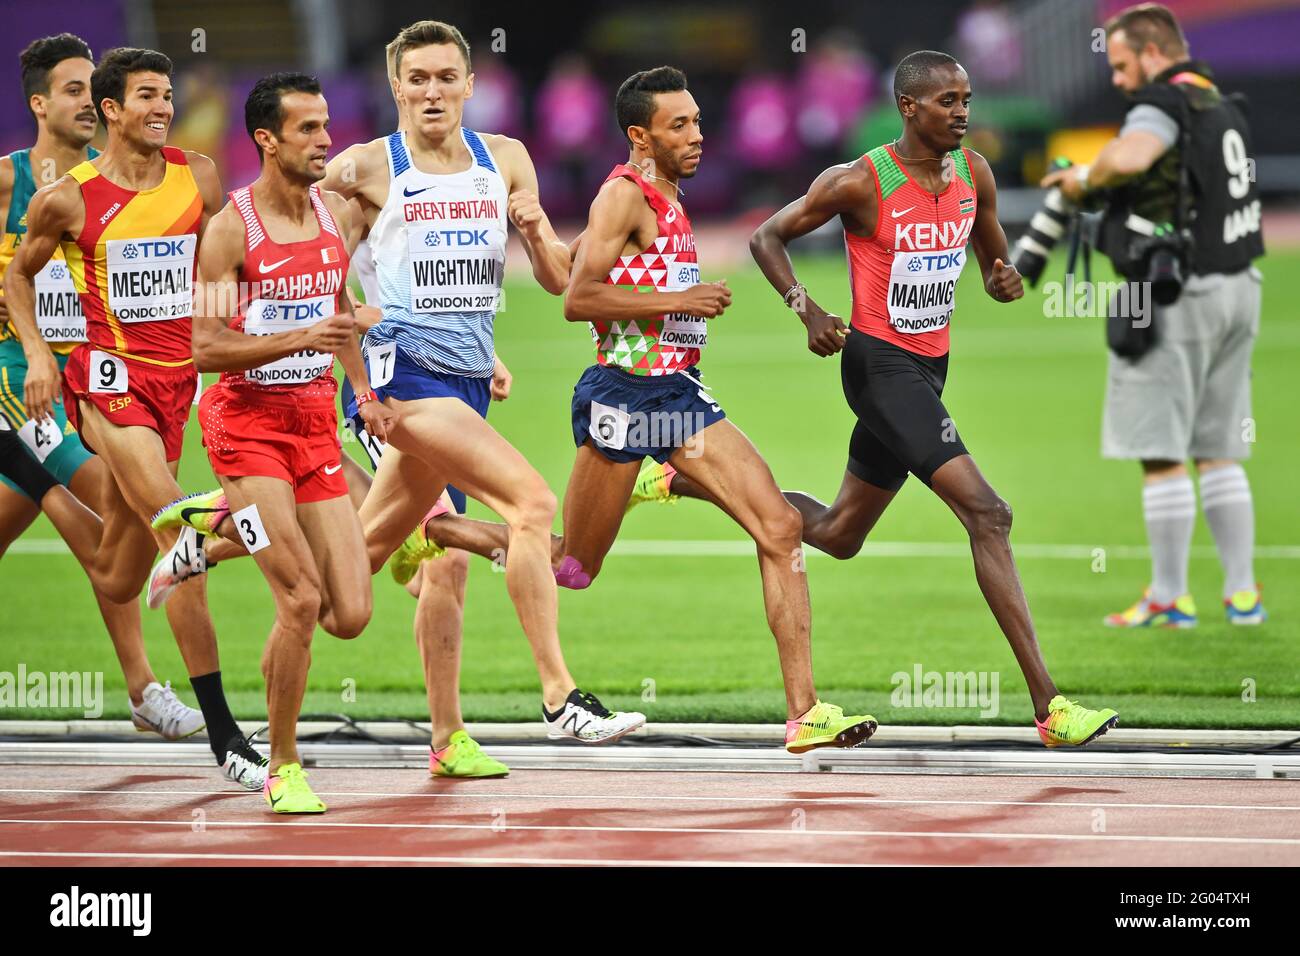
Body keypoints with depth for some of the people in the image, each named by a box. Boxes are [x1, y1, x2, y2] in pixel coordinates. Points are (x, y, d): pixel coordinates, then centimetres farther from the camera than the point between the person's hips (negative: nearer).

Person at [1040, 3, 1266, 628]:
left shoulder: (1164, 105, -12)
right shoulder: (1222, 108, 17)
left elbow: (1129, 158, -33)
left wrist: (1085, 180, -14)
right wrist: (1095, 188, 15)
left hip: (1177, 295, -9)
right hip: (1237, 291, 9)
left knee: (1161, 452, -3)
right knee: (1219, 452, 13)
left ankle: (1169, 598, -1)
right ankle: (1243, 593, 11)